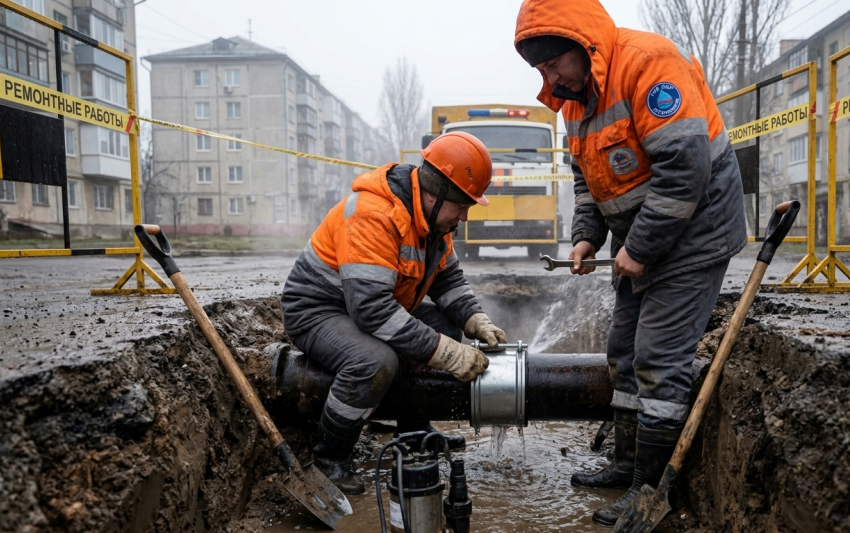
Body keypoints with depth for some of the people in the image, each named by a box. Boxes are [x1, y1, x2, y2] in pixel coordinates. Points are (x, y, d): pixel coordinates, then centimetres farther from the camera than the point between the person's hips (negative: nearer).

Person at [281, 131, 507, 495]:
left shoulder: (433, 212, -1)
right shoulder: (373, 215, -31)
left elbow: (448, 278, 7)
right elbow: (371, 308, -38)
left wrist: (478, 323, -10)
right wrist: (445, 354, -35)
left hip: (377, 306, 9)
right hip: (316, 310, -9)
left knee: (448, 323, 4)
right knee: (376, 362, -35)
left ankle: (414, 430, 15)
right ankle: (328, 460, -9)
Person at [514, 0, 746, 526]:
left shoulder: (648, 64, -21)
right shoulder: (576, 97, 8)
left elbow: (685, 169, -27)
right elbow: (588, 179, 16)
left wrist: (638, 249, -22)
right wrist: (588, 237, 2)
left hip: (691, 234, -9)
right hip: (642, 242, 9)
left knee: (660, 358, -8)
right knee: (625, 351, 13)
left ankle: (652, 489, 7)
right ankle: (628, 464, 28)